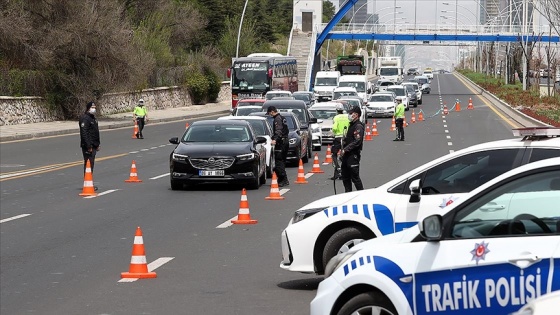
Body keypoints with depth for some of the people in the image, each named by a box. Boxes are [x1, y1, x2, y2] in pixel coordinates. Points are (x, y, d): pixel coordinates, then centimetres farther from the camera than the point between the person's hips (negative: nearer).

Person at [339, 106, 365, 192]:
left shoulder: (358, 126, -13)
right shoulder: (351, 125, 18)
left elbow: (357, 142, -21)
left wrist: (345, 150, -20)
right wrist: (342, 149, 11)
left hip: (353, 155, -10)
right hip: (347, 154, 10)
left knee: (355, 177, -8)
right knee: (345, 177, 13)